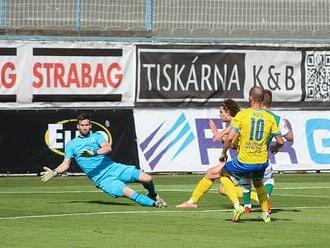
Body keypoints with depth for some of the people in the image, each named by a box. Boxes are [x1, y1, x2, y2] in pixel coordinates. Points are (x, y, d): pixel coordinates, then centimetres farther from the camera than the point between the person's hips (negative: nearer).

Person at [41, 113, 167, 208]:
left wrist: (94, 153, -28)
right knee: (128, 192, -27)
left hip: (113, 168, 2)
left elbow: (108, 148, -11)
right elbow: (65, 164, 10)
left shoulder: (97, 136, 9)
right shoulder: (71, 144, 11)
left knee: (147, 179, -11)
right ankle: (154, 203, -9)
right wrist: (54, 172, -7)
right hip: (102, 179, -2)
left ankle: (153, 195, 22)